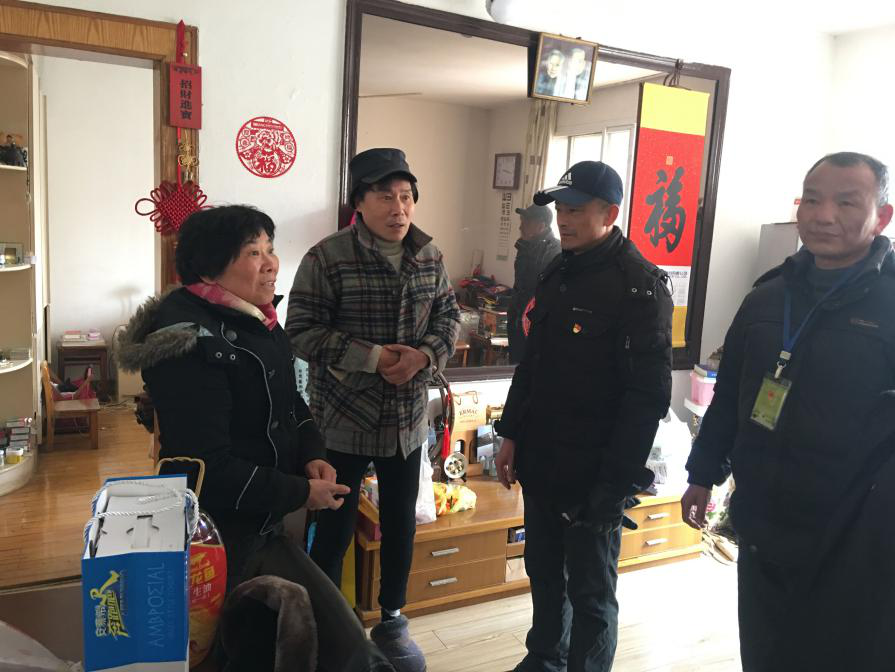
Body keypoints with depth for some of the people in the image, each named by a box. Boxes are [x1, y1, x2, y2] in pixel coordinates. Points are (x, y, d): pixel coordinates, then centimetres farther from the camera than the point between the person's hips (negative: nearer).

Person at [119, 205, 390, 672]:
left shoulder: (256, 322, 6)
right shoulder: (191, 343, -24)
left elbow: (289, 403, 16)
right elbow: (209, 469, -26)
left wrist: (312, 455, -4)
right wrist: (302, 493, -19)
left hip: (260, 520, 10)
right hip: (223, 534, -9)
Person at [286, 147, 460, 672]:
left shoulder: (430, 258, 1)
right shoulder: (327, 257, -13)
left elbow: (449, 317, 8)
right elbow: (301, 332, -14)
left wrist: (426, 355, -13)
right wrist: (370, 357, -23)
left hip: (408, 419, 5)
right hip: (343, 420, -4)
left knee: (401, 522, 18)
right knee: (334, 528, 9)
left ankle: (392, 620, 40)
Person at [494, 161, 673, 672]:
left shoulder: (640, 286, -14)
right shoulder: (557, 274, 9)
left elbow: (648, 396, -16)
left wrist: (616, 481, -18)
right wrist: (512, 435, 13)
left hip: (593, 475, -7)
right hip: (541, 464, 7)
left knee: (590, 592, 9)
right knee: (544, 577, 22)